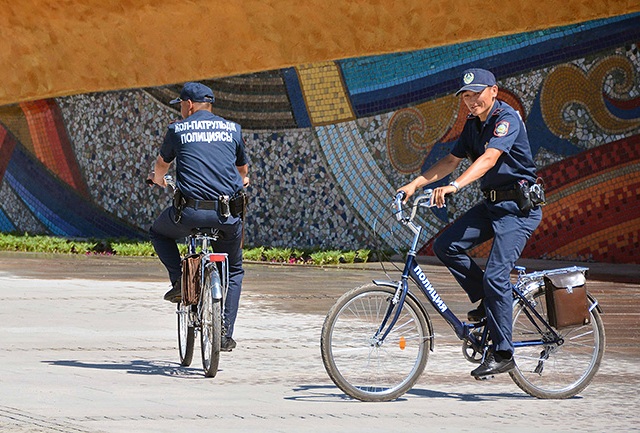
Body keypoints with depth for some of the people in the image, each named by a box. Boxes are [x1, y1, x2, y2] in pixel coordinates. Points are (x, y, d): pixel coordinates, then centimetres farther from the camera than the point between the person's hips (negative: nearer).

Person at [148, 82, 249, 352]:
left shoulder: (178, 129, 8)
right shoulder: (232, 129, 13)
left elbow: (162, 165, 27)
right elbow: (243, 170, 30)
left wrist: (158, 179, 51)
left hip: (190, 212, -2)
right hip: (228, 214, 2)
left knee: (159, 232, 31)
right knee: (234, 269, 23)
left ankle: (179, 280, 11)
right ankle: (225, 333, 15)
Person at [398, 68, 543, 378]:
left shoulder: (507, 118, -17)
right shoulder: (473, 124, 10)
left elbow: (489, 158, -32)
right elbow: (451, 160, 16)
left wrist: (454, 187, -45)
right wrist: (415, 184, 3)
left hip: (519, 207, -9)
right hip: (491, 203, 9)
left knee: (495, 274, -17)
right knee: (446, 246, -7)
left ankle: (501, 354, -10)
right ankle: (488, 304, 9)